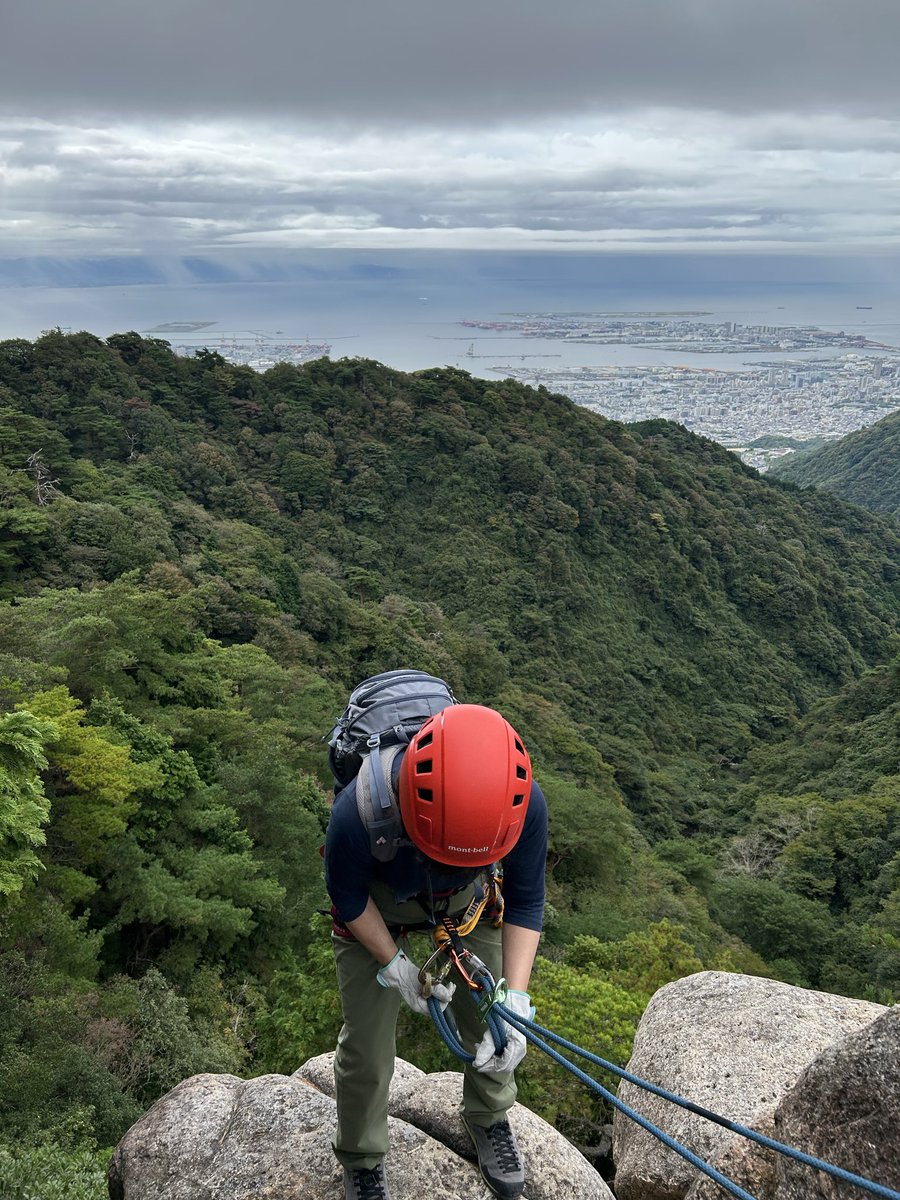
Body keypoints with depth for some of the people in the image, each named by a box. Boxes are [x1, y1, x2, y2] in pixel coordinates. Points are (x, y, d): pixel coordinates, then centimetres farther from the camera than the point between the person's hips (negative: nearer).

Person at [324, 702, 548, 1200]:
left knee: (494, 1030, 12)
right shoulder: (358, 812, -45)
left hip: (468, 901, 2)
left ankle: (489, 1118, 46)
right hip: (376, 907, -2)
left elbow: (525, 902, -18)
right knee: (367, 1047, 5)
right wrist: (396, 966, -21)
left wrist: (515, 1000, -25)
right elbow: (348, 896, -19)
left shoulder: (525, 804, -38)